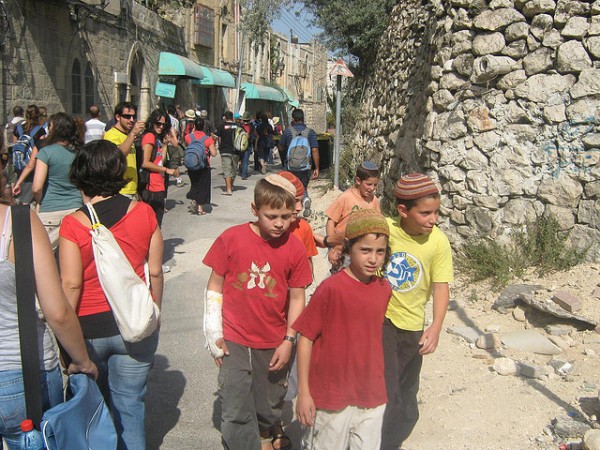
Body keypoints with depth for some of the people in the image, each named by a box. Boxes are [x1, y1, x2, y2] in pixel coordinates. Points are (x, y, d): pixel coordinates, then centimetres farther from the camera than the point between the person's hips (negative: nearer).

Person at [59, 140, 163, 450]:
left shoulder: (73, 226, -14)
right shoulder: (144, 214, -7)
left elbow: (71, 284, -14)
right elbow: (155, 272, -2)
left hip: (88, 328, -1)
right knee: (129, 405, 14)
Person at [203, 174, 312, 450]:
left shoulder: (295, 249, -7)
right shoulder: (231, 239, -10)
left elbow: (297, 298, -1)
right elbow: (214, 287, -2)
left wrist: (288, 341, -2)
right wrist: (214, 334, -2)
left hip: (274, 345, 2)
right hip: (234, 342, -1)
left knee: (270, 407, 20)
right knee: (236, 413, 1)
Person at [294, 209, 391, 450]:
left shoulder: (384, 289, -2)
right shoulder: (330, 289, -17)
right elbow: (305, 337, -12)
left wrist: (377, 385, 13)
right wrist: (303, 392, -10)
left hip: (372, 394, 5)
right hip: (331, 393, -4)